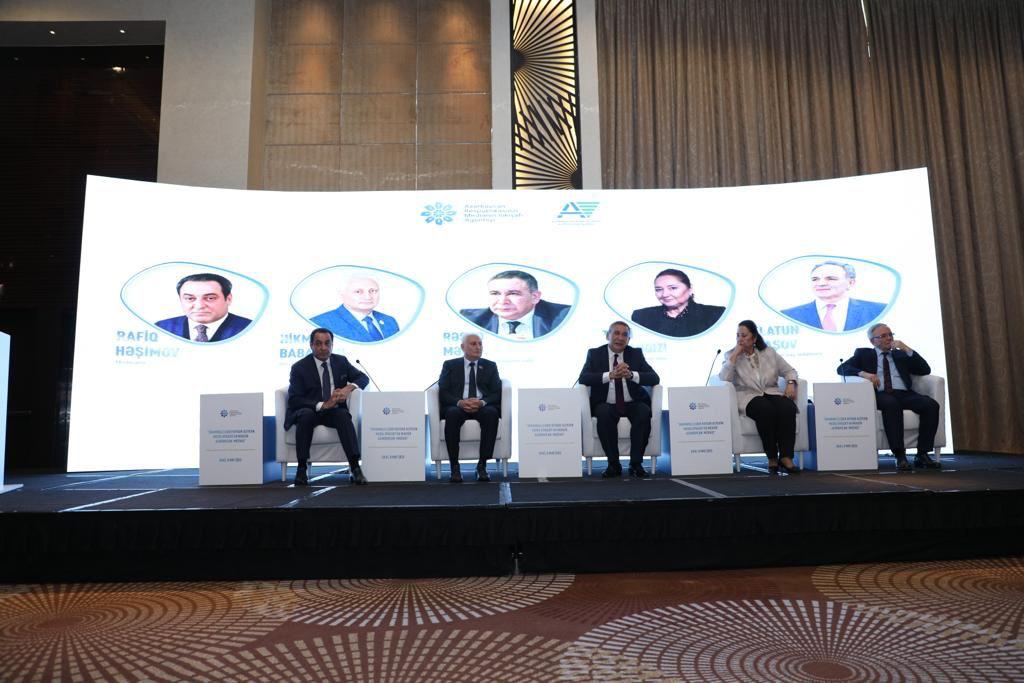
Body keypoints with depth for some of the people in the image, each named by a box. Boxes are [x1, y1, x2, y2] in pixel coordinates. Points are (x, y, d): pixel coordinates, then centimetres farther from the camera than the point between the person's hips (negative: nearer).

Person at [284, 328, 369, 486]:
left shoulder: (341, 361, 7)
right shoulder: (299, 367, -4)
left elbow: (363, 378, 9)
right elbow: (293, 400, -12)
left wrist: (349, 387, -15)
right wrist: (322, 405, -27)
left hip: (334, 411, 2)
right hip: (309, 411, -2)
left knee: (343, 415, -32)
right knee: (306, 414, -36)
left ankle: (355, 467, -40)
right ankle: (301, 469, -29)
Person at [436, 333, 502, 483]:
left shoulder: (490, 366, 16)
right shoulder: (450, 365, 13)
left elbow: (497, 393, 5)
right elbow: (443, 393, 2)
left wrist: (482, 402, -17)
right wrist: (459, 402, -19)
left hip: (483, 407, 1)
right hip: (457, 406, -1)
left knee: (492, 413, -34)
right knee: (452, 413, -36)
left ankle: (482, 465, -28)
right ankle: (454, 466, -28)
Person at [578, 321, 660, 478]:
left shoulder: (636, 353, 7)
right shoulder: (595, 354, 4)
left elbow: (655, 378, -4)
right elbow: (583, 378, -11)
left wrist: (631, 374, -23)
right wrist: (610, 375, -26)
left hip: (633, 404, 1)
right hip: (607, 405, -1)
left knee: (644, 412, -30)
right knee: (604, 414, -33)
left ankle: (636, 464, -19)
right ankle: (613, 464, -19)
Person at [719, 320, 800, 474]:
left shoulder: (769, 352, 13)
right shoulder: (731, 355, 6)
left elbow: (789, 370, 18)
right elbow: (724, 378, -11)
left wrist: (791, 383, -4)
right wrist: (736, 354, -10)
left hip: (772, 392, 3)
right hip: (748, 396, -3)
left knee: (788, 408, -31)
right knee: (766, 410, -36)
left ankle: (786, 457, -28)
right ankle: (772, 458, -25)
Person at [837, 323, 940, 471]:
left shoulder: (901, 354, 28)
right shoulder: (864, 353, 19)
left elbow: (925, 370, 16)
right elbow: (842, 368, 5)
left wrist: (907, 349, 7)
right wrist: (863, 373, -14)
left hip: (904, 394, 4)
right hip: (880, 395, -4)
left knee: (931, 404, -26)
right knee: (891, 404, -38)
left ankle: (922, 454, -21)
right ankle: (899, 455, -37)